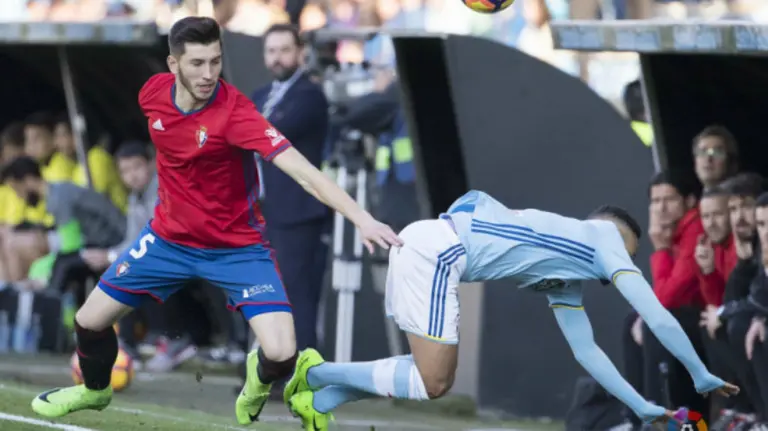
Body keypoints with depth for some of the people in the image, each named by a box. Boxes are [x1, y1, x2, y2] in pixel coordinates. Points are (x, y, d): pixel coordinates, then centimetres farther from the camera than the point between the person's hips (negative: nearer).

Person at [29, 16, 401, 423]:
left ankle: (259, 379, 19)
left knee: (282, 354, -20)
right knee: (90, 321, 8)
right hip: (170, 237, 5)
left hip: (237, 247, -5)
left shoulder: (234, 111, -30)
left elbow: (303, 171, -38)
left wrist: (362, 218, -49)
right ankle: (95, 390, 43)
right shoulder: (153, 92, -13)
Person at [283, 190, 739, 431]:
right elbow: (659, 319, 3)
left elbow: (586, 351, 30)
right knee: (431, 385, -6)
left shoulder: (566, 283, 28)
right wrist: (702, 377, 14)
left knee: (432, 376, 14)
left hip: (421, 248, 9)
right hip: (436, 249, -9)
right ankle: (316, 373, -1)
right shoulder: (603, 235, 5)